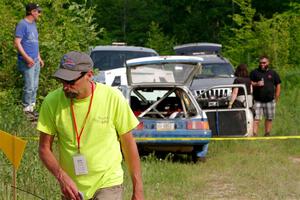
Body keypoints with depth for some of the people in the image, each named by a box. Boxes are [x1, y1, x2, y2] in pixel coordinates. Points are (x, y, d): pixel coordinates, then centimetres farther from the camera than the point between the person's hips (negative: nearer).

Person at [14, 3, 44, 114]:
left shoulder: (33, 24, 14)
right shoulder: (22, 24, -12)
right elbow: (17, 43, -18)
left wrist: (39, 58, 21)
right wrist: (27, 57, -23)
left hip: (35, 61, 9)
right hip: (27, 62, -9)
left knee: (35, 86, 12)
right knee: (29, 87, -7)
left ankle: (32, 105, 20)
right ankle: (27, 108, 1)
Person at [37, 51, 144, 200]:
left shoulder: (113, 98, -11)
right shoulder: (52, 102, -9)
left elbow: (129, 144, -2)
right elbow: (44, 148, -1)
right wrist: (62, 177, -18)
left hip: (107, 185, -3)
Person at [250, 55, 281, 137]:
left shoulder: (273, 73, 10)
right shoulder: (254, 72, 7)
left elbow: (278, 86, 13)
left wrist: (276, 98, 5)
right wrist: (256, 84, -14)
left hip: (270, 101, 2)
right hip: (257, 101, -2)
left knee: (269, 119, 7)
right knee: (256, 119, -10)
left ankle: (267, 134, 18)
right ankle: (254, 134, -14)